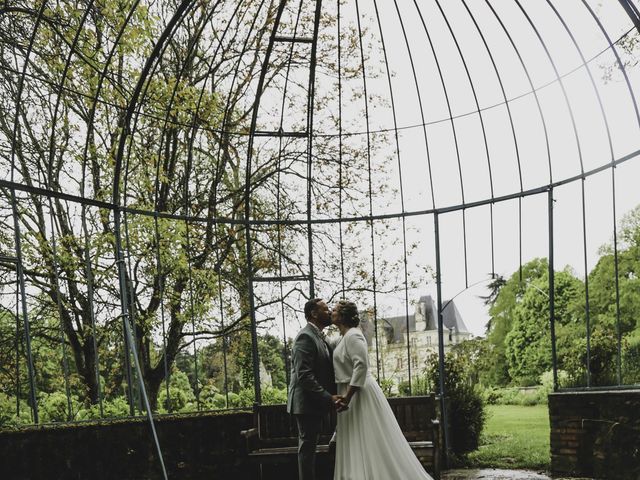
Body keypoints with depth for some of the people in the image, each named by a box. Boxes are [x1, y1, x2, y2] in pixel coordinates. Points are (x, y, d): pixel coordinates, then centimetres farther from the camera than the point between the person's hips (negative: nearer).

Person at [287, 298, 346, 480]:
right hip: (306, 402, -10)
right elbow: (304, 376, -25)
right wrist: (329, 398, -26)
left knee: (309, 445, 14)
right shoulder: (305, 337, -17)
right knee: (307, 446, -4)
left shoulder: (319, 336, 14)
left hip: (315, 402, 10)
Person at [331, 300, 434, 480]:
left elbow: (361, 366, -24)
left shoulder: (352, 336, -14)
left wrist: (347, 396, -25)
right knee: (358, 446, 11)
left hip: (360, 394, -10)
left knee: (370, 444, -5)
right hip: (352, 393, 10)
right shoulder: (346, 337, 15)